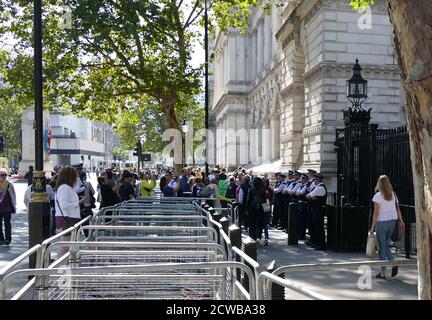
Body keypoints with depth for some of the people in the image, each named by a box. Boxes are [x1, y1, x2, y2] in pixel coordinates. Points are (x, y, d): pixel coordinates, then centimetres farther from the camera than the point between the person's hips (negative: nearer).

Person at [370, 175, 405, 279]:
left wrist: (372, 226, -7)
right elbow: (398, 209, 8)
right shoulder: (393, 194, 6)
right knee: (386, 245, 20)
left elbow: (376, 213, -11)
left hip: (382, 222, -5)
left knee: (382, 247, 4)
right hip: (392, 221, 5)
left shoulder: (377, 196, -10)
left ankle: (382, 273, 8)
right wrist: (401, 221, 15)